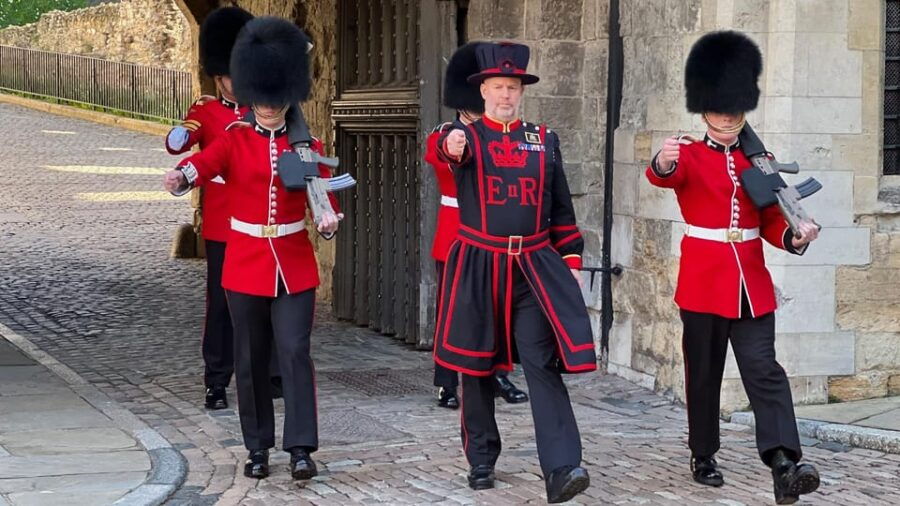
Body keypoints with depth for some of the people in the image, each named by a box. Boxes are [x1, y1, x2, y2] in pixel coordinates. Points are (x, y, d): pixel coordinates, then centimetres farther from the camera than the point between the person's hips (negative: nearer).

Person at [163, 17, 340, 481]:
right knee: (250, 359, 7)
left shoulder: (307, 144, 2)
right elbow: (205, 162, -22)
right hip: (245, 263, 0)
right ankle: (258, 447, 18)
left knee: (295, 353, -8)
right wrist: (181, 176, -46)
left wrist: (328, 221, -24)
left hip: (294, 265, 0)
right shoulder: (234, 141, -2)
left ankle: (301, 448, -7)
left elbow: (325, 196, 0)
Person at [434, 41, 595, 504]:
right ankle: (481, 462, 20)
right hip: (479, 266, -1)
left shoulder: (544, 140, 10)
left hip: (534, 267, 1)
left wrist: (571, 260, 7)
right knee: (478, 367, 7)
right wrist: (452, 147, -49)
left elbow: (561, 209, 14)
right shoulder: (466, 137, 1)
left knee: (543, 364, -10)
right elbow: (451, 151, -26)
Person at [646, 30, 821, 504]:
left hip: (752, 283, 3)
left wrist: (793, 237, -14)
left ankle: (784, 464, -18)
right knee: (704, 373, 6)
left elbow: (770, 220, 9)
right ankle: (703, 457, 20)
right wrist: (662, 162, -52)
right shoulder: (688, 156, -3)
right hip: (704, 281, -3)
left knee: (764, 371, -7)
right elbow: (664, 177, -26)